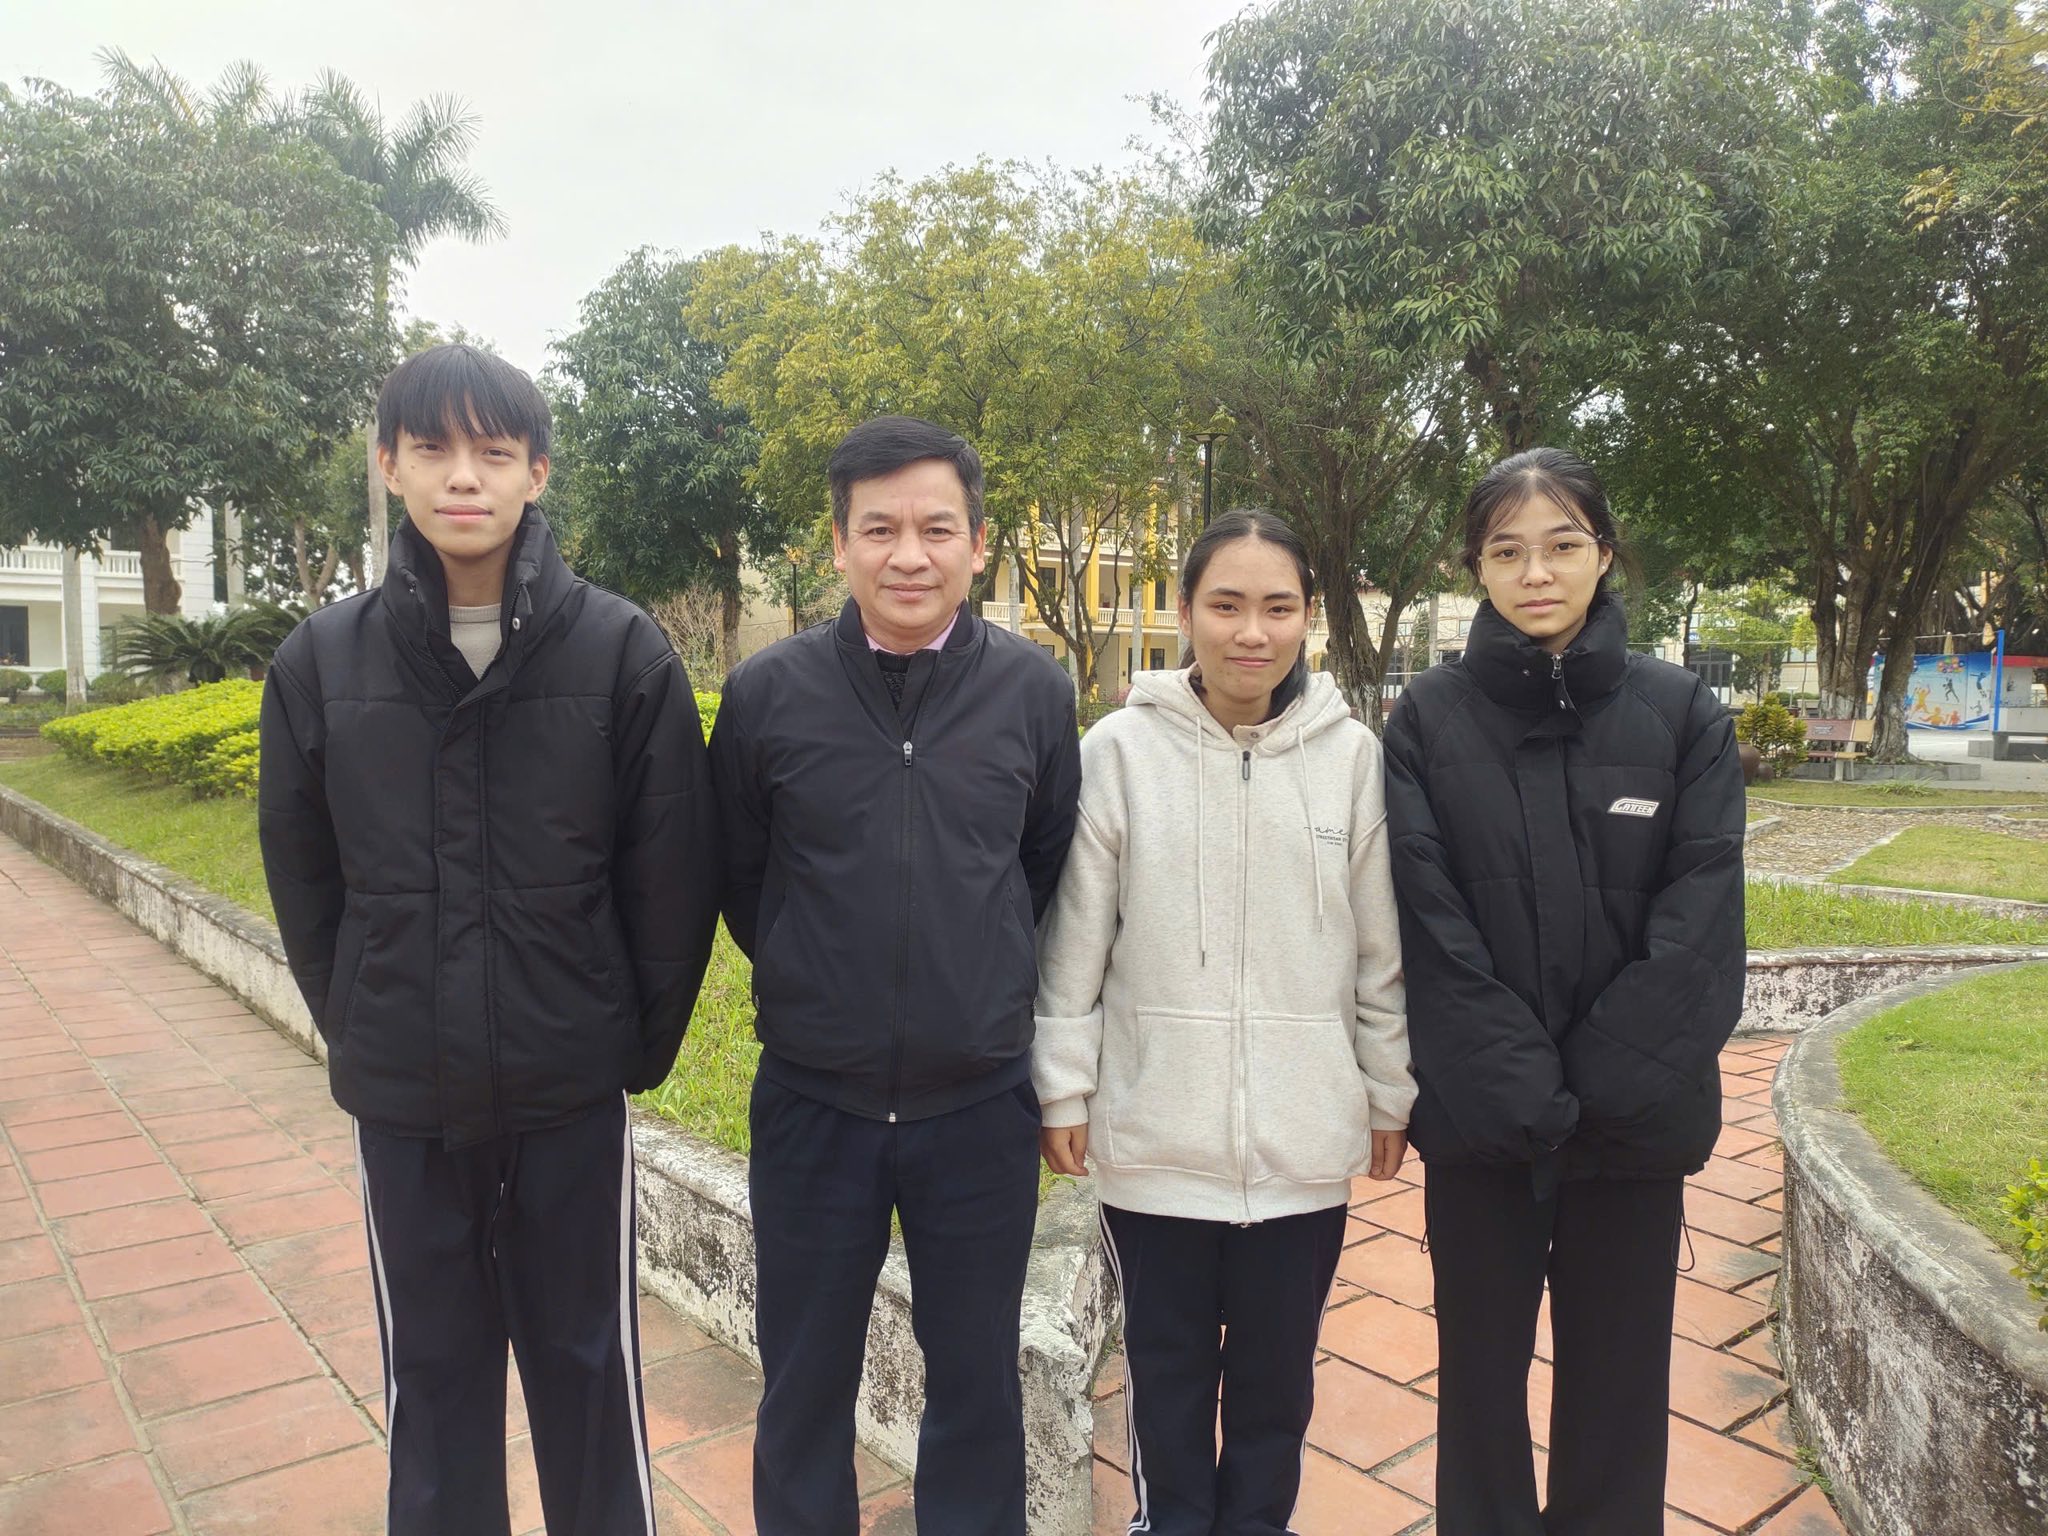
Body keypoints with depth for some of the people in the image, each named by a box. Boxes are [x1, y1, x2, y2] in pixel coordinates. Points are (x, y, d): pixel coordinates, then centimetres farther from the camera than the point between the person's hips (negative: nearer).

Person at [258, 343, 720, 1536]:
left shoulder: (623, 652, -10)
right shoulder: (320, 663, -2)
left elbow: (674, 874, -6)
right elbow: (305, 880, 7)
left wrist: (643, 1038, -1)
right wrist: (360, 1031, 7)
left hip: (574, 1090, -2)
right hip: (401, 1097, 2)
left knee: (587, 1362, 14)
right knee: (434, 1370, 17)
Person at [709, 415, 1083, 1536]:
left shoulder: (1035, 691, -5)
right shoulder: (767, 694, -7)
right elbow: (739, 878, 6)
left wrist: (987, 996, 9)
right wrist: (816, 986, 9)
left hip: (981, 1105, 0)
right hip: (813, 1104, 0)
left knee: (977, 1380, 18)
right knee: (804, 1385, 18)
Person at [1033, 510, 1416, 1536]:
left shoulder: (1351, 754, -2)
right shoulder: (1122, 749, -6)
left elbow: (1380, 949, 4)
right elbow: (1074, 940, -2)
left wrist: (1390, 1095, 8)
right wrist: (1064, 1086, 0)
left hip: (1305, 1134, 1)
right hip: (1157, 1128, -1)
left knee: (1277, 1372, 17)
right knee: (1166, 1366, 16)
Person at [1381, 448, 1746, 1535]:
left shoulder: (1681, 713, 0)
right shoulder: (1429, 718, -3)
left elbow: (1700, 912, -7)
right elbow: (1431, 919, -9)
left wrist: (1604, 1076, -15)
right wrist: (1521, 1082, -15)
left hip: (1635, 1118, 1)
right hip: (1479, 1117, 0)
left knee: (1619, 1374, 13)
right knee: (1481, 1366, 13)